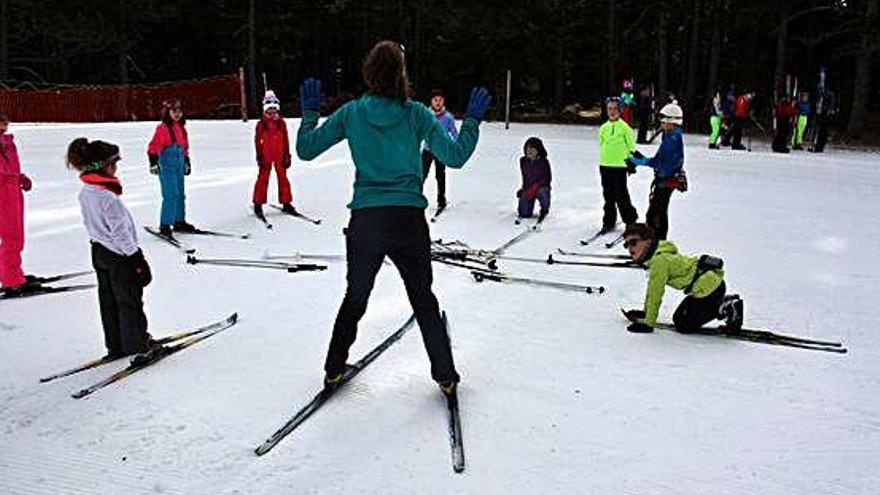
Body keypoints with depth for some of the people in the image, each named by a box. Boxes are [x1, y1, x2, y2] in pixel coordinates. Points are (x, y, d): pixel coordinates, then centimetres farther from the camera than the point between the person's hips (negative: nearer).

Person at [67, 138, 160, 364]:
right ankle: (140, 349, 11)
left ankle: (115, 346, 28)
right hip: (119, 255, -9)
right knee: (130, 302, 2)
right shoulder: (108, 197, -26)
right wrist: (137, 259, -17)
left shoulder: (85, 192, 1)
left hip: (99, 252, 9)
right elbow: (120, 232, -23)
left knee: (109, 301, 17)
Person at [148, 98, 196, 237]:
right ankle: (165, 225, -7)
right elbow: (153, 147, -12)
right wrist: (153, 162, -18)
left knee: (180, 194, 14)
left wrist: (187, 162, 26)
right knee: (171, 195, -13)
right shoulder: (162, 128, -9)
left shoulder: (181, 128, 14)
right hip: (166, 166, -8)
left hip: (179, 165, 8)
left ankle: (179, 222, 26)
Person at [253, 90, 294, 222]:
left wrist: (287, 156, 4)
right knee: (263, 179, -1)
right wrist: (259, 157, -5)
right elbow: (257, 141, 0)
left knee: (283, 178, 5)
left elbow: (286, 141, 7)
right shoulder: (261, 124, -1)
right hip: (266, 156, -2)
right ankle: (258, 204, 7)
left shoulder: (281, 123, 5)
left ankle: (286, 203, 13)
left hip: (279, 156, 2)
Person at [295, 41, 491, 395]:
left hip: (364, 222, 1)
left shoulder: (351, 113, -1)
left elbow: (305, 149, 4)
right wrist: (472, 119, 10)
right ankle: (445, 376, 21)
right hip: (408, 220, -1)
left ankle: (334, 370, 28)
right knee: (424, 300, 16)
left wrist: (309, 112, 19)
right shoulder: (417, 114, -5)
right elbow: (455, 156, -2)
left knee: (355, 298, 21)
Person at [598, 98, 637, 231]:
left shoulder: (624, 127, -4)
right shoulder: (603, 128, 8)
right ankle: (609, 222, 20)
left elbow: (631, 146, -1)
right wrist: (603, 160, 14)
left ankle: (631, 220, 12)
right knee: (608, 196, 10)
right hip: (605, 165, 4)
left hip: (620, 166, -4)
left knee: (621, 195, -4)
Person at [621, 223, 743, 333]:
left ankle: (728, 309, -3)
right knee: (678, 318, 18)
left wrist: (648, 323, -14)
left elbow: (656, 293, -19)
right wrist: (645, 312, 21)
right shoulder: (653, 257, 10)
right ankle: (727, 303, 19)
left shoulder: (659, 260, -20)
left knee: (682, 324, -5)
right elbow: (652, 289, 18)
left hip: (707, 287, -10)